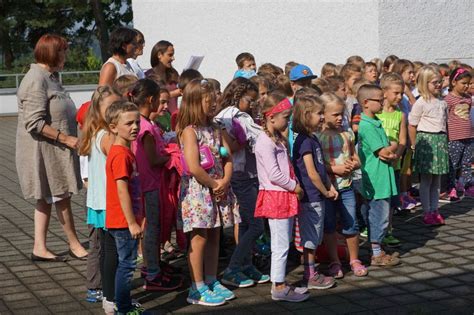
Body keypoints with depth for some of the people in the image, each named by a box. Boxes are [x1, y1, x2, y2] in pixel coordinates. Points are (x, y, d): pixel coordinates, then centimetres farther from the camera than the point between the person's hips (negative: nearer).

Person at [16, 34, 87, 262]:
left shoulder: (49, 77, 13)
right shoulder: (36, 81, -18)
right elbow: (34, 123, -24)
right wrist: (65, 138, -22)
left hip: (54, 150, 10)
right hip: (44, 151, -10)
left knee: (47, 198, 11)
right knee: (61, 197, 1)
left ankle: (40, 248, 16)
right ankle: (74, 245, 13)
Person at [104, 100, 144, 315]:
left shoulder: (124, 151, 12)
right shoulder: (121, 155, -19)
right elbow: (122, 190, -22)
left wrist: (136, 220, 21)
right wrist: (132, 223, -21)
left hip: (124, 221, 10)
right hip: (123, 221, -10)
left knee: (125, 263, 17)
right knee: (127, 264, -2)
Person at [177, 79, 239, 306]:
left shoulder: (215, 130, 11)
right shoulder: (189, 131, -13)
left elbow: (228, 158, 8)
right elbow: (193, 168, -21)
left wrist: (224, 181, -9)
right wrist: (214, 184, -13)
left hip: (218, 189, 8)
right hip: (197, 191, -7)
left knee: (214, 237, 13)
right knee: (199, 239, -2)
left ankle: (212, 282, 24)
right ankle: (198, 289, 4)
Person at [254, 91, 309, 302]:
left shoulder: (277, 139, 15)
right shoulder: (265, 142, -16)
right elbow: (274, 174, -21)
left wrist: (294, 186, 6)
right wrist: (295, 187, -12)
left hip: (285, 195, 10)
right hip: (275, 196, -10)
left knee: (283, 243, 14)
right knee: (281, 245, -4)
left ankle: (280, 283, 21)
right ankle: (278, 287, 3)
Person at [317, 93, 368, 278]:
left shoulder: (347, 134, 7)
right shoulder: (317, 136, -9)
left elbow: (356, 159, 15)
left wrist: (353, 164, -7)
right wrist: (334, 169, -19)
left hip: (346, 186, 4)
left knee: (351, 225, 6)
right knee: (329, 226, 8)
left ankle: (354, 260, 22)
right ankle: (334, 262, 20)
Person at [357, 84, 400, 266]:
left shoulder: (376, 123, 13)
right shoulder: (366, 126, -18)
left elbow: (386, 153, 14)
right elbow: (383, 152, -20)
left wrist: (392, 155, -6)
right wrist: (394, 147, -1)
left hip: (382, 179, 10)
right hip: (376, 180, -10)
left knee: (374, 217, 16)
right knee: (379, 217, -2)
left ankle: (378, 250, 25)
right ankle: (376, 254, 7)